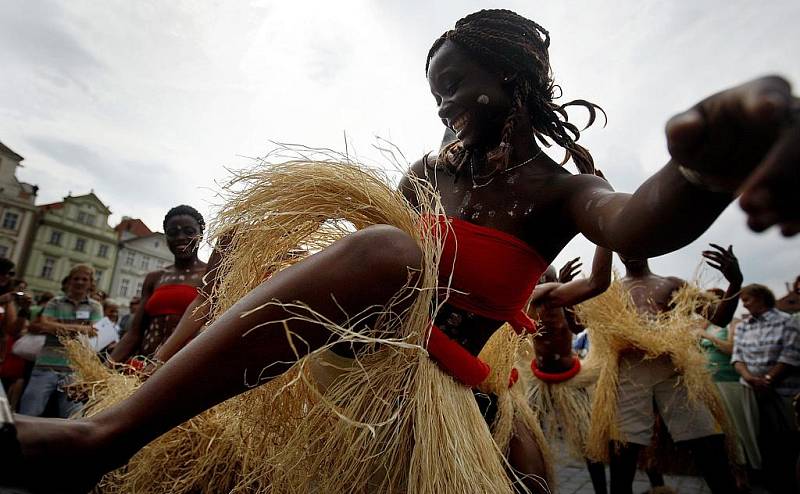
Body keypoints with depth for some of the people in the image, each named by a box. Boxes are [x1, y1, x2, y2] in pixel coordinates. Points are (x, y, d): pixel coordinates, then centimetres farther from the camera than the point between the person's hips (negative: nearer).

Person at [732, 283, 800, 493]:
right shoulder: (742, 326, 8)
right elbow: (737, 355, 4)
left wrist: (766, 380, -16)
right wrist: (748, 376, -14)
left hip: (781, 392, -5)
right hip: (752, 391, 5)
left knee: (783, 438, 1)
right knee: (761, 437, 12)